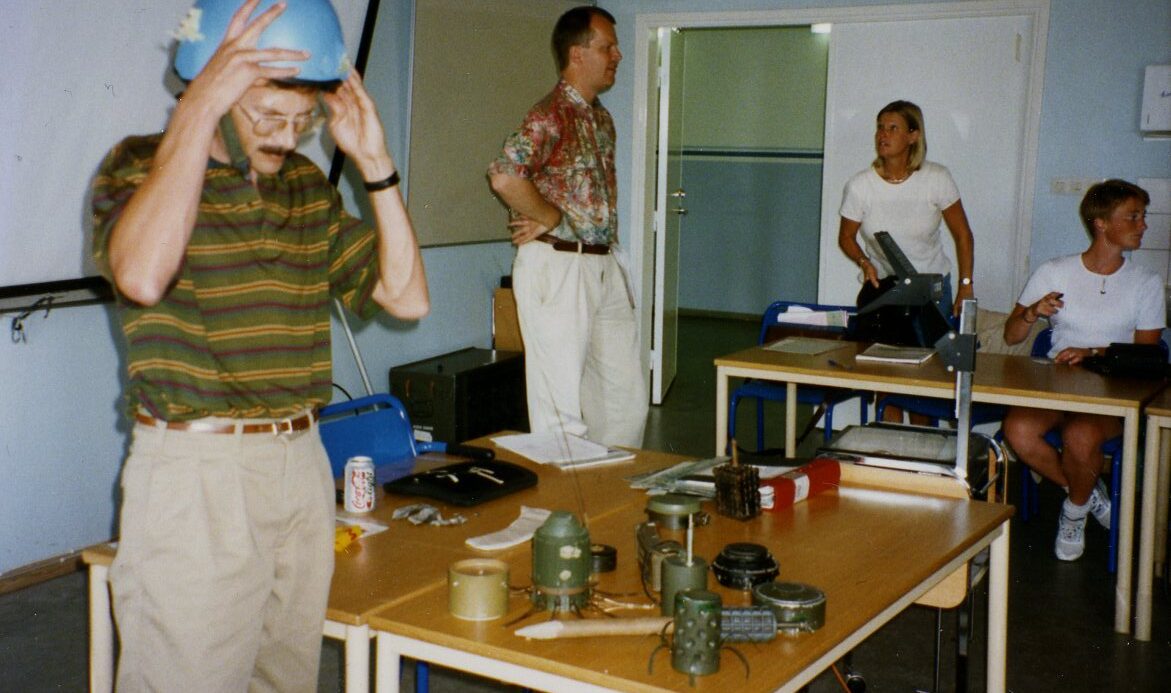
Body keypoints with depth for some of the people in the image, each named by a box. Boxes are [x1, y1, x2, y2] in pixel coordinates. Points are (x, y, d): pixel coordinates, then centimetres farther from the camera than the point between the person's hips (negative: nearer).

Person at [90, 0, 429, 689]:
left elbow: (408, 295, 7)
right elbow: (143, 276, -28)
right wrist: (201, 103, -25)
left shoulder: (307, 185, 11)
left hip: (303, 461, 6)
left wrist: (376, 162, -2)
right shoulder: (141, 164, -5)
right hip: (194, 473, -5)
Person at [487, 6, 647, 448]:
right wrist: (554, 219, -15)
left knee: (627, 395, 13)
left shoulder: (602, 119, 15)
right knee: (564, 402, -3)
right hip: (557, 265, -9)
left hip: (604, 264, 9)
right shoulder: (550, 116, -13)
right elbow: (505, 177, -28)